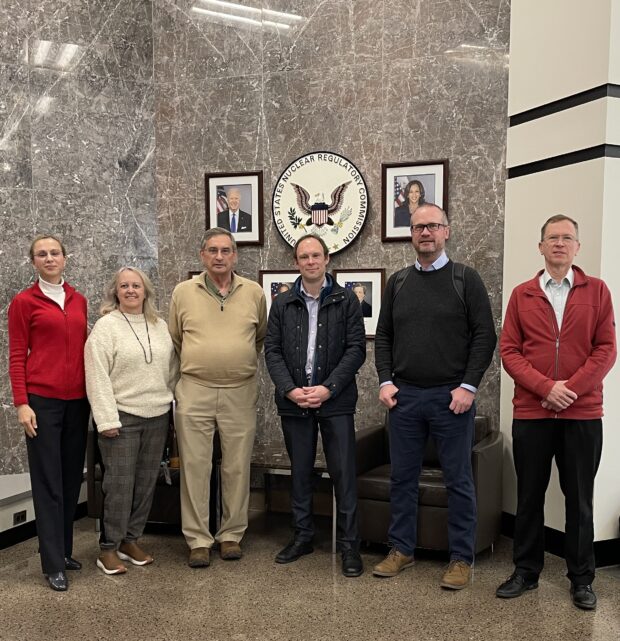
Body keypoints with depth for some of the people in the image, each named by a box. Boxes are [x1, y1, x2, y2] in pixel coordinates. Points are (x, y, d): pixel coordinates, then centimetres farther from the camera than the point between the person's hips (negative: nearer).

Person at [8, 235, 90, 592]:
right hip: (42, 400, -5)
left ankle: (64, 550, 25)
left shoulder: (79, 301, 11)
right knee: (48, 481, -1)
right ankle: (54, 564, 7)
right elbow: (17, 357, -3)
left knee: (72, 477, 10)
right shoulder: (24, 302, -2)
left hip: (77, 399, 5)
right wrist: (21, 403, -11)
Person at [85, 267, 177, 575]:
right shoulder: (106, 326, -6)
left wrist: (173, 401, 8)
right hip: (122, 417, -5)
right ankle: (108, 548, 13)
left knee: (146, 483, 10)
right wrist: (107, 420, -15)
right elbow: (97, 378, -11)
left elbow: (172, 369, 16)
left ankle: (130, 540, 25)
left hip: (158, 417, 5)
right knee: (119, 484, -1)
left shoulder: (160, 327, 10)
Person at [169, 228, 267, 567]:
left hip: (241, 392, 1)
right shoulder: (183, 292, 3)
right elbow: (174, 340, 13)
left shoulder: (254, 292, 3)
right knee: (195, 466, 3)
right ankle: (198, 540, 14)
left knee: (237, 467, 7)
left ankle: (231, 535, 22)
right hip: (194, 391, 0)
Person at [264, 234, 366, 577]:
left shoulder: (346, 300, 1)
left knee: (343, 472, 0)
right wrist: (290, 389, -10)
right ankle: (302, 536, 26)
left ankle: (349, 544, 11)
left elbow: (356, 348, -4)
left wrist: (328, 388, -13)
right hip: (294, 401, 3)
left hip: (335, 401, -2)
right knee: (300, 471, 12)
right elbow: (272, 350, 4)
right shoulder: (282, 304, 8)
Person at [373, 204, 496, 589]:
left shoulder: (466, 279, 0)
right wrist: (386, 381, 1)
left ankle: (462, 558, 18)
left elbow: (485, 336, -5)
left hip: (452, 397, -3)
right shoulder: (398, 282, 11)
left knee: (459, 480, 5)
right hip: (404, 396, 4)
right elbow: (384, 336, 12)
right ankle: (402, 550, 25)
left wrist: (468, 386, -12)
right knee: (403, 477, 11)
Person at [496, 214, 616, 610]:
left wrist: (572, 389, -14)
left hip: (583, 413, -1)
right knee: (529, 496, 10)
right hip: (530, 412, 1)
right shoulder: (522, 295, 6)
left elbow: (606, 349, -2)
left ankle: (582, 579, 23)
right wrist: (546, 387, -13)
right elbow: (509, 350, 0)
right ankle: (526, 572, 24)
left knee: (580, 499, 9)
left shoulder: (597, 291, 4)